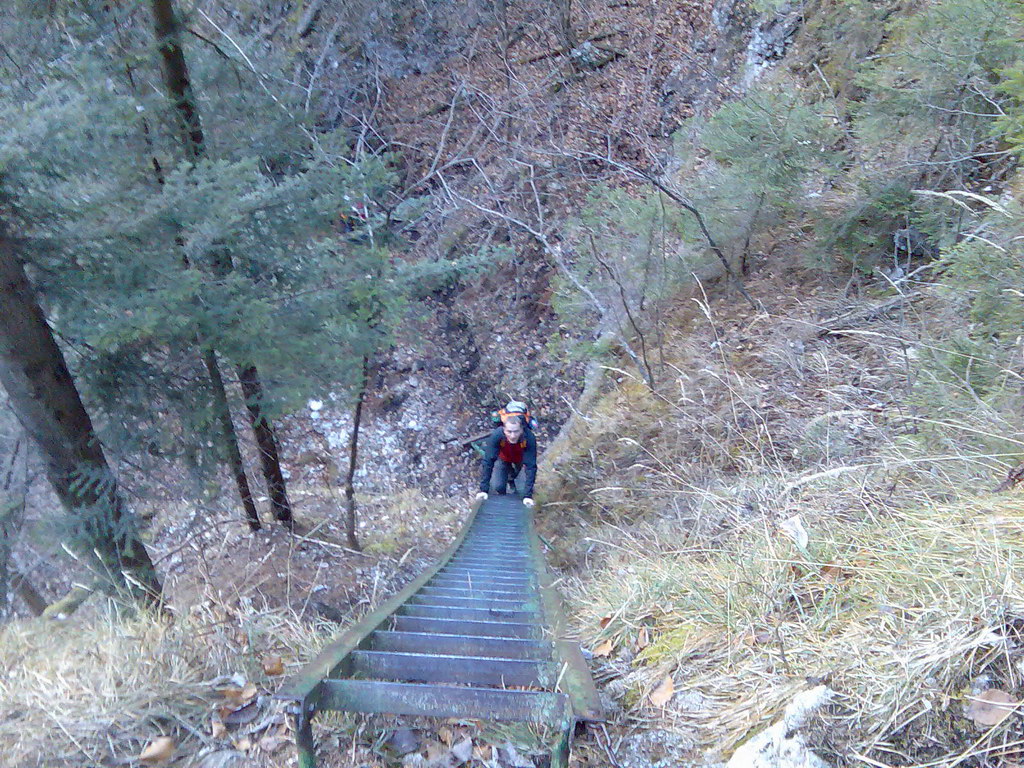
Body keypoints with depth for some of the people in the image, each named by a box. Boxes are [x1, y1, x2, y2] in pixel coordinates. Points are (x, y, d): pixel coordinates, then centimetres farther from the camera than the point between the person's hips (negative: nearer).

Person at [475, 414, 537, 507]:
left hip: (520, 459, 1)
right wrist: (484, 489, -40)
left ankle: (511, 479, 48)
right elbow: (488, 462, -36)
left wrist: (528, 495, -44)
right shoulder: (496, 436, -41)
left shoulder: (529, 438, -42)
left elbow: (531, 467, -39)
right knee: (499, 487, -9)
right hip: (503, 458, 0)